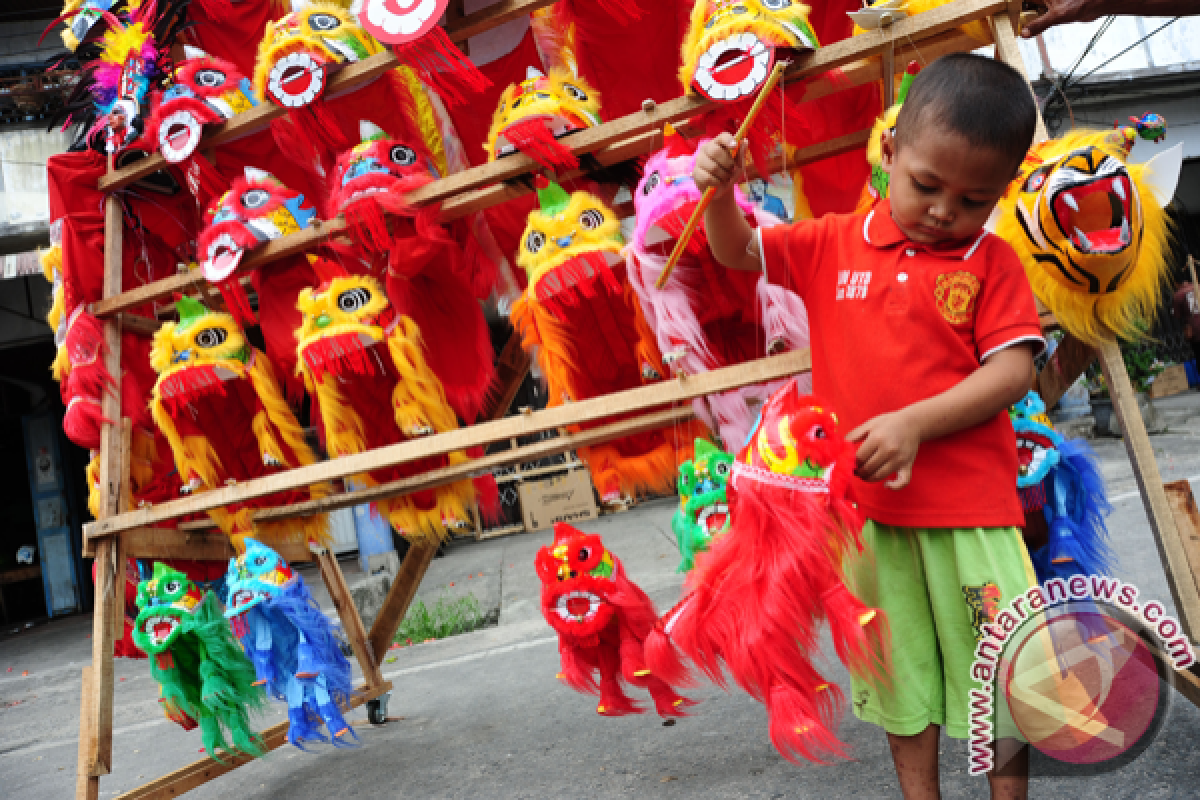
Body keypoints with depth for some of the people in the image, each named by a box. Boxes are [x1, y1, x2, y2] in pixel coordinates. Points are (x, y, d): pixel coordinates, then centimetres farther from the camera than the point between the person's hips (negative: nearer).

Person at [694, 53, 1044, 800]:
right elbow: (736, 251, 8)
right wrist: (721, 190, -12)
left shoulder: (991, 262, -1)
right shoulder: (833, 244, 6)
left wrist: (914, 422, -20)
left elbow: (1013, 371, -9)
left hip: (970, 503, -2)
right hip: (864, 504, 2)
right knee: (900, 669, 16)